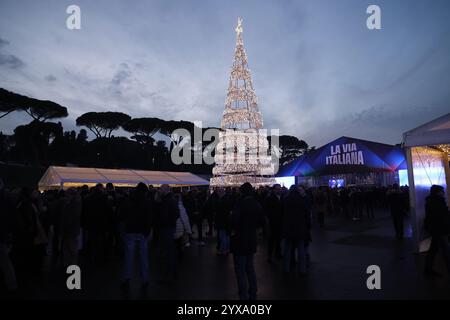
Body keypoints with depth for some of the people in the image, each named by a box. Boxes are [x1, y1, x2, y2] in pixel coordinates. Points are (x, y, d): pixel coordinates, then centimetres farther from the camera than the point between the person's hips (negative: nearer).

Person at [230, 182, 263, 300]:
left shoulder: (241, 203, -20)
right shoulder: (257, 204, 3)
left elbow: (234, 219, -29)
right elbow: (260, 221, 11)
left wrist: (234, 229, -11)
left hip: (240, 240, -7)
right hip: (252, 240, 7)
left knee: (240, 270, 4)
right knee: (250, 268, 21)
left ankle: (244, 296, 10)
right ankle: (253, 294, 30)